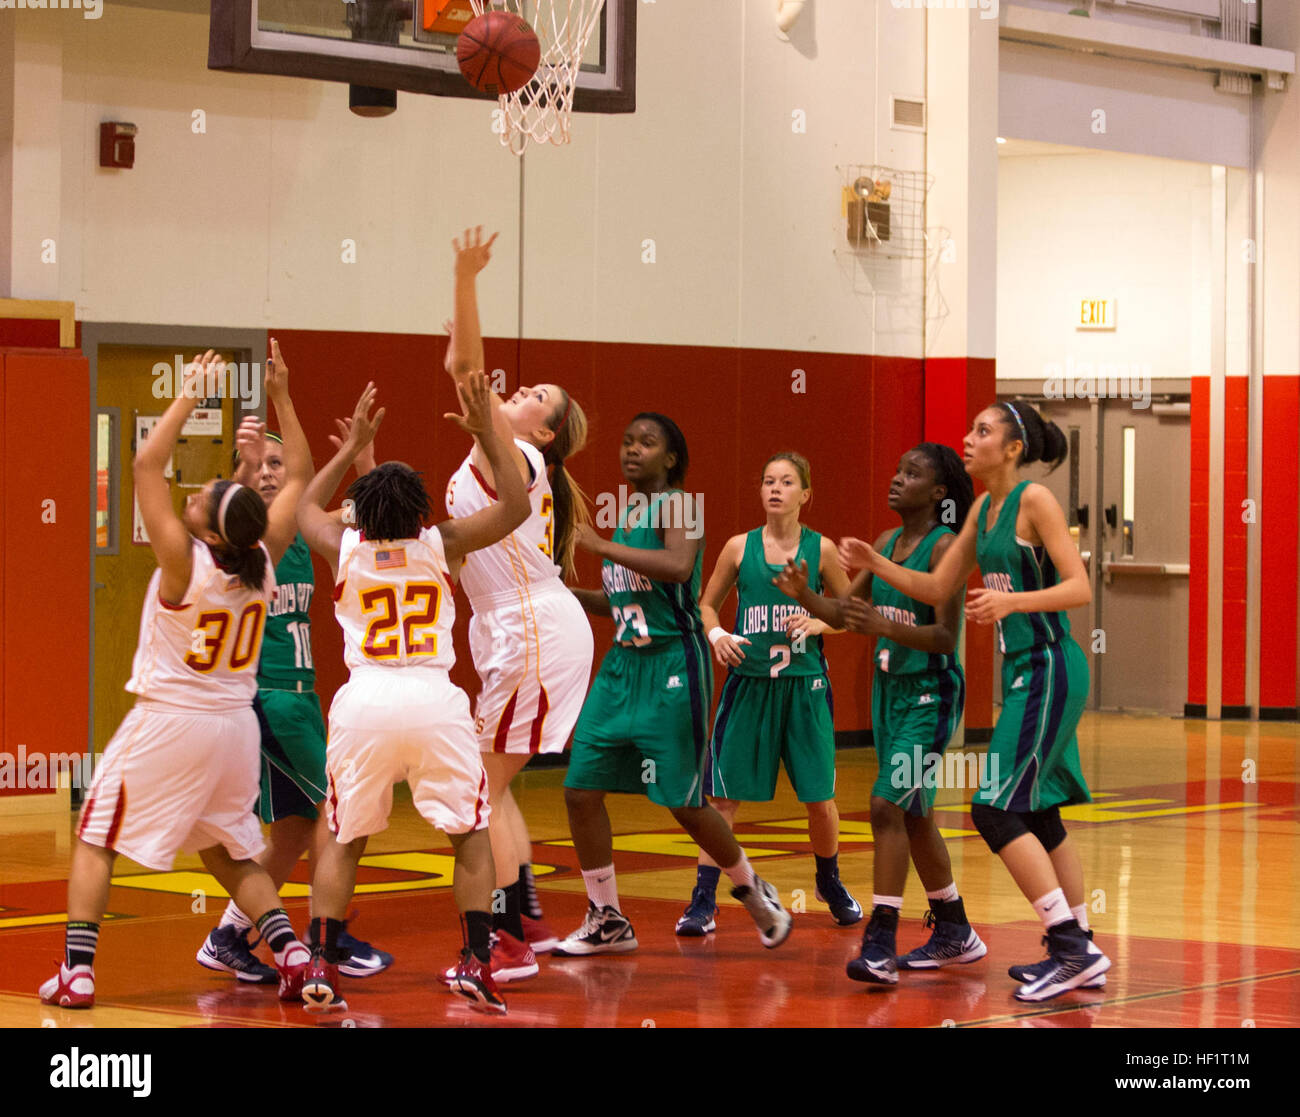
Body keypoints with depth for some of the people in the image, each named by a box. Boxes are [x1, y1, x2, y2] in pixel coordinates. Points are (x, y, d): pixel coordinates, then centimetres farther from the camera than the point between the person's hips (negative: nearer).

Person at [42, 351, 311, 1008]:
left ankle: (76, 971, -2)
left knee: (95, 842, 8)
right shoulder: (263, 560, -8)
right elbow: (297, 479, 6)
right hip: (235, 725, 5)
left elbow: (146, 465, -21)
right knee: (230, 855, 20)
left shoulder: (185, 562, -21)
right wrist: (282, 399, 6)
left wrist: (189, 397, -18)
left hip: (169, 723, -5)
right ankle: (291, 952, 3)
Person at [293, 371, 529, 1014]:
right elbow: (516, 506, 16)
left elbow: (306, 508, 33)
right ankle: (476, 964, 3)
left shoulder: (343, 547, 10)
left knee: (343, 841, 16)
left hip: (363, 700, 1)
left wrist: (353, 445, 35)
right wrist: (486, 434, 12)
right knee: (472, 835, 13)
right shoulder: (442, 544, 6)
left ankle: (321, 968, 7)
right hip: (434, 701, -1)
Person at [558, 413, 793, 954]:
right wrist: (568, 593, 8)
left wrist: (601, 545, -28)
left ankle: (752, 891, 22)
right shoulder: (627, 512, 14)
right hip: (623, 664, 8)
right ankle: (607, 922, 12)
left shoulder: (680, 505, -10)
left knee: (684, 802, -3)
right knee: (581, 790, 1)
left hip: (673, 666, -8)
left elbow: (677, 567, -31)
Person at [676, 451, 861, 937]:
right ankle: (703, 902, 1)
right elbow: (707, 605, 11)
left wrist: (818, 624, -10)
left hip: (804, 686, 0)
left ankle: (830, 882, 31)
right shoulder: (740, 547, 2)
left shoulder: (821, 549, 1)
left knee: (820, 798, 4)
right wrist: (717, 635, -9)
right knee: (723, 796, -4)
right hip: (748, 683, 0)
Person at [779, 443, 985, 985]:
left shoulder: (945, 548, -14)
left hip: (931, 695, -9)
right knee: (914, 815, 16)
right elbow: (842, 613, 12)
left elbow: (945, 636, -20)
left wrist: (884, 626, -34)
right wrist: (803, 595, -7)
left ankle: (880, 944, -19)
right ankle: (955, 934, 30)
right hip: (890, 689, 9)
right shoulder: (886, 545, 9)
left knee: (888, 804, -18)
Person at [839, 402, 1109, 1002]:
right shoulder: (983, 509, 13)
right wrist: (876, 564, 5)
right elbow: (937, 588, 18)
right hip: (1022, 671, 9)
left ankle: (1074, 948, -12)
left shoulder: (1035, 500, -12)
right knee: (1039, 817, 12)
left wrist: (1010, 600, -30)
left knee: (997, 810, -13)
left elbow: (1080, 587, -18)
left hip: (1050, 669, -9)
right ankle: (1077, 952, 19)